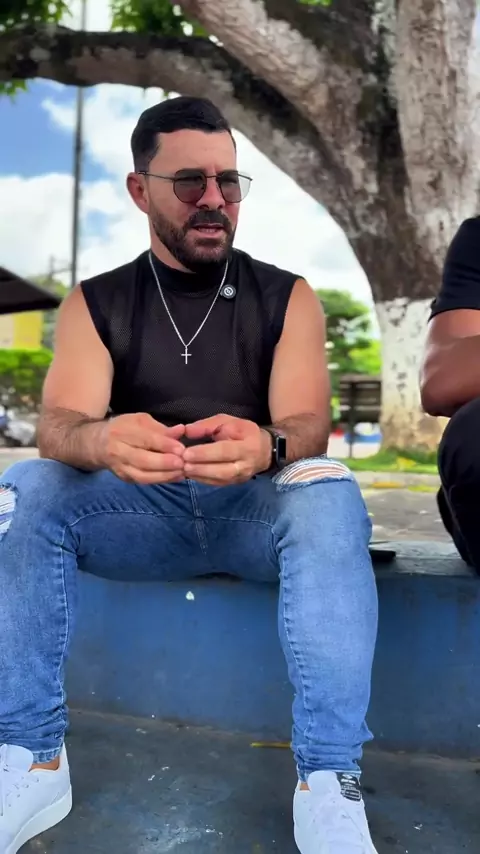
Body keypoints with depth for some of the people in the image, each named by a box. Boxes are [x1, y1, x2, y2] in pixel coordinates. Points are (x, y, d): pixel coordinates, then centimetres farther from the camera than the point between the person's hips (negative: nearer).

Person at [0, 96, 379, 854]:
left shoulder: (286, 297, 4)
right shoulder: (94, 303, 5)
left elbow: (308, 425, -10)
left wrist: (266, 446, -36)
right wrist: (102, 440, -36)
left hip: (261, 507, 0)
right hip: (143, 511, 1)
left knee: (329, 494, -32)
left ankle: (329, 784, -28)